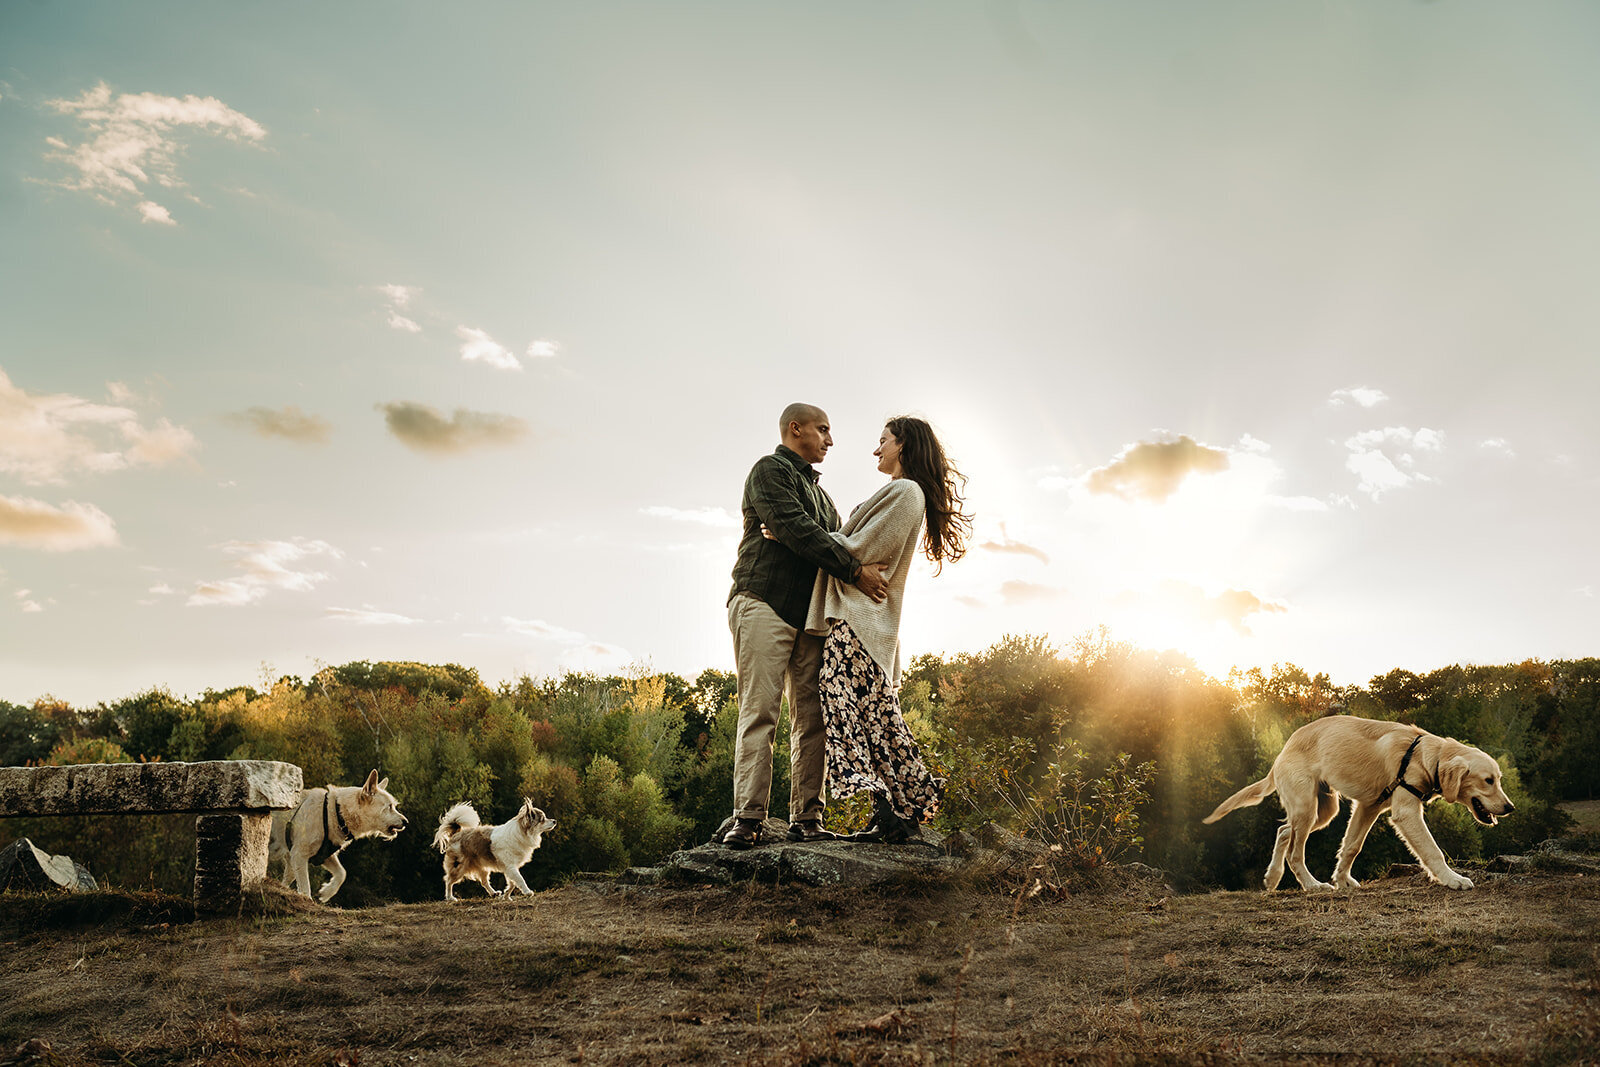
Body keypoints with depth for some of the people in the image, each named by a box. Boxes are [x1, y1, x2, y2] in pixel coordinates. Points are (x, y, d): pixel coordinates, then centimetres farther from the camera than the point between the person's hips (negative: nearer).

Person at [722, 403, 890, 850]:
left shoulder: (819, 492, 30)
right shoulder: (770, 470, 3)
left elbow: (835, 541, 25)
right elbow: (796, 530, -11)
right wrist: (854, 571, -13)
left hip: (811, 616, 8)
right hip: (765, 603, -7)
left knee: (811, 717, -1)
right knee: (760, 713, -12)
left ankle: (805, 818, -1)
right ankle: (747, 819, -14)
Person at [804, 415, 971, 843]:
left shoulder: (903, 492, -8)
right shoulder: (907, 494, 22)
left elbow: (859, 550, -15)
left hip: (857, 617, -10)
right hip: (873, 619, 10)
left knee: (848, 707, -13)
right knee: (878, 713, 9)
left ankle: (886, 809, -18)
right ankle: (906, 810, 10)